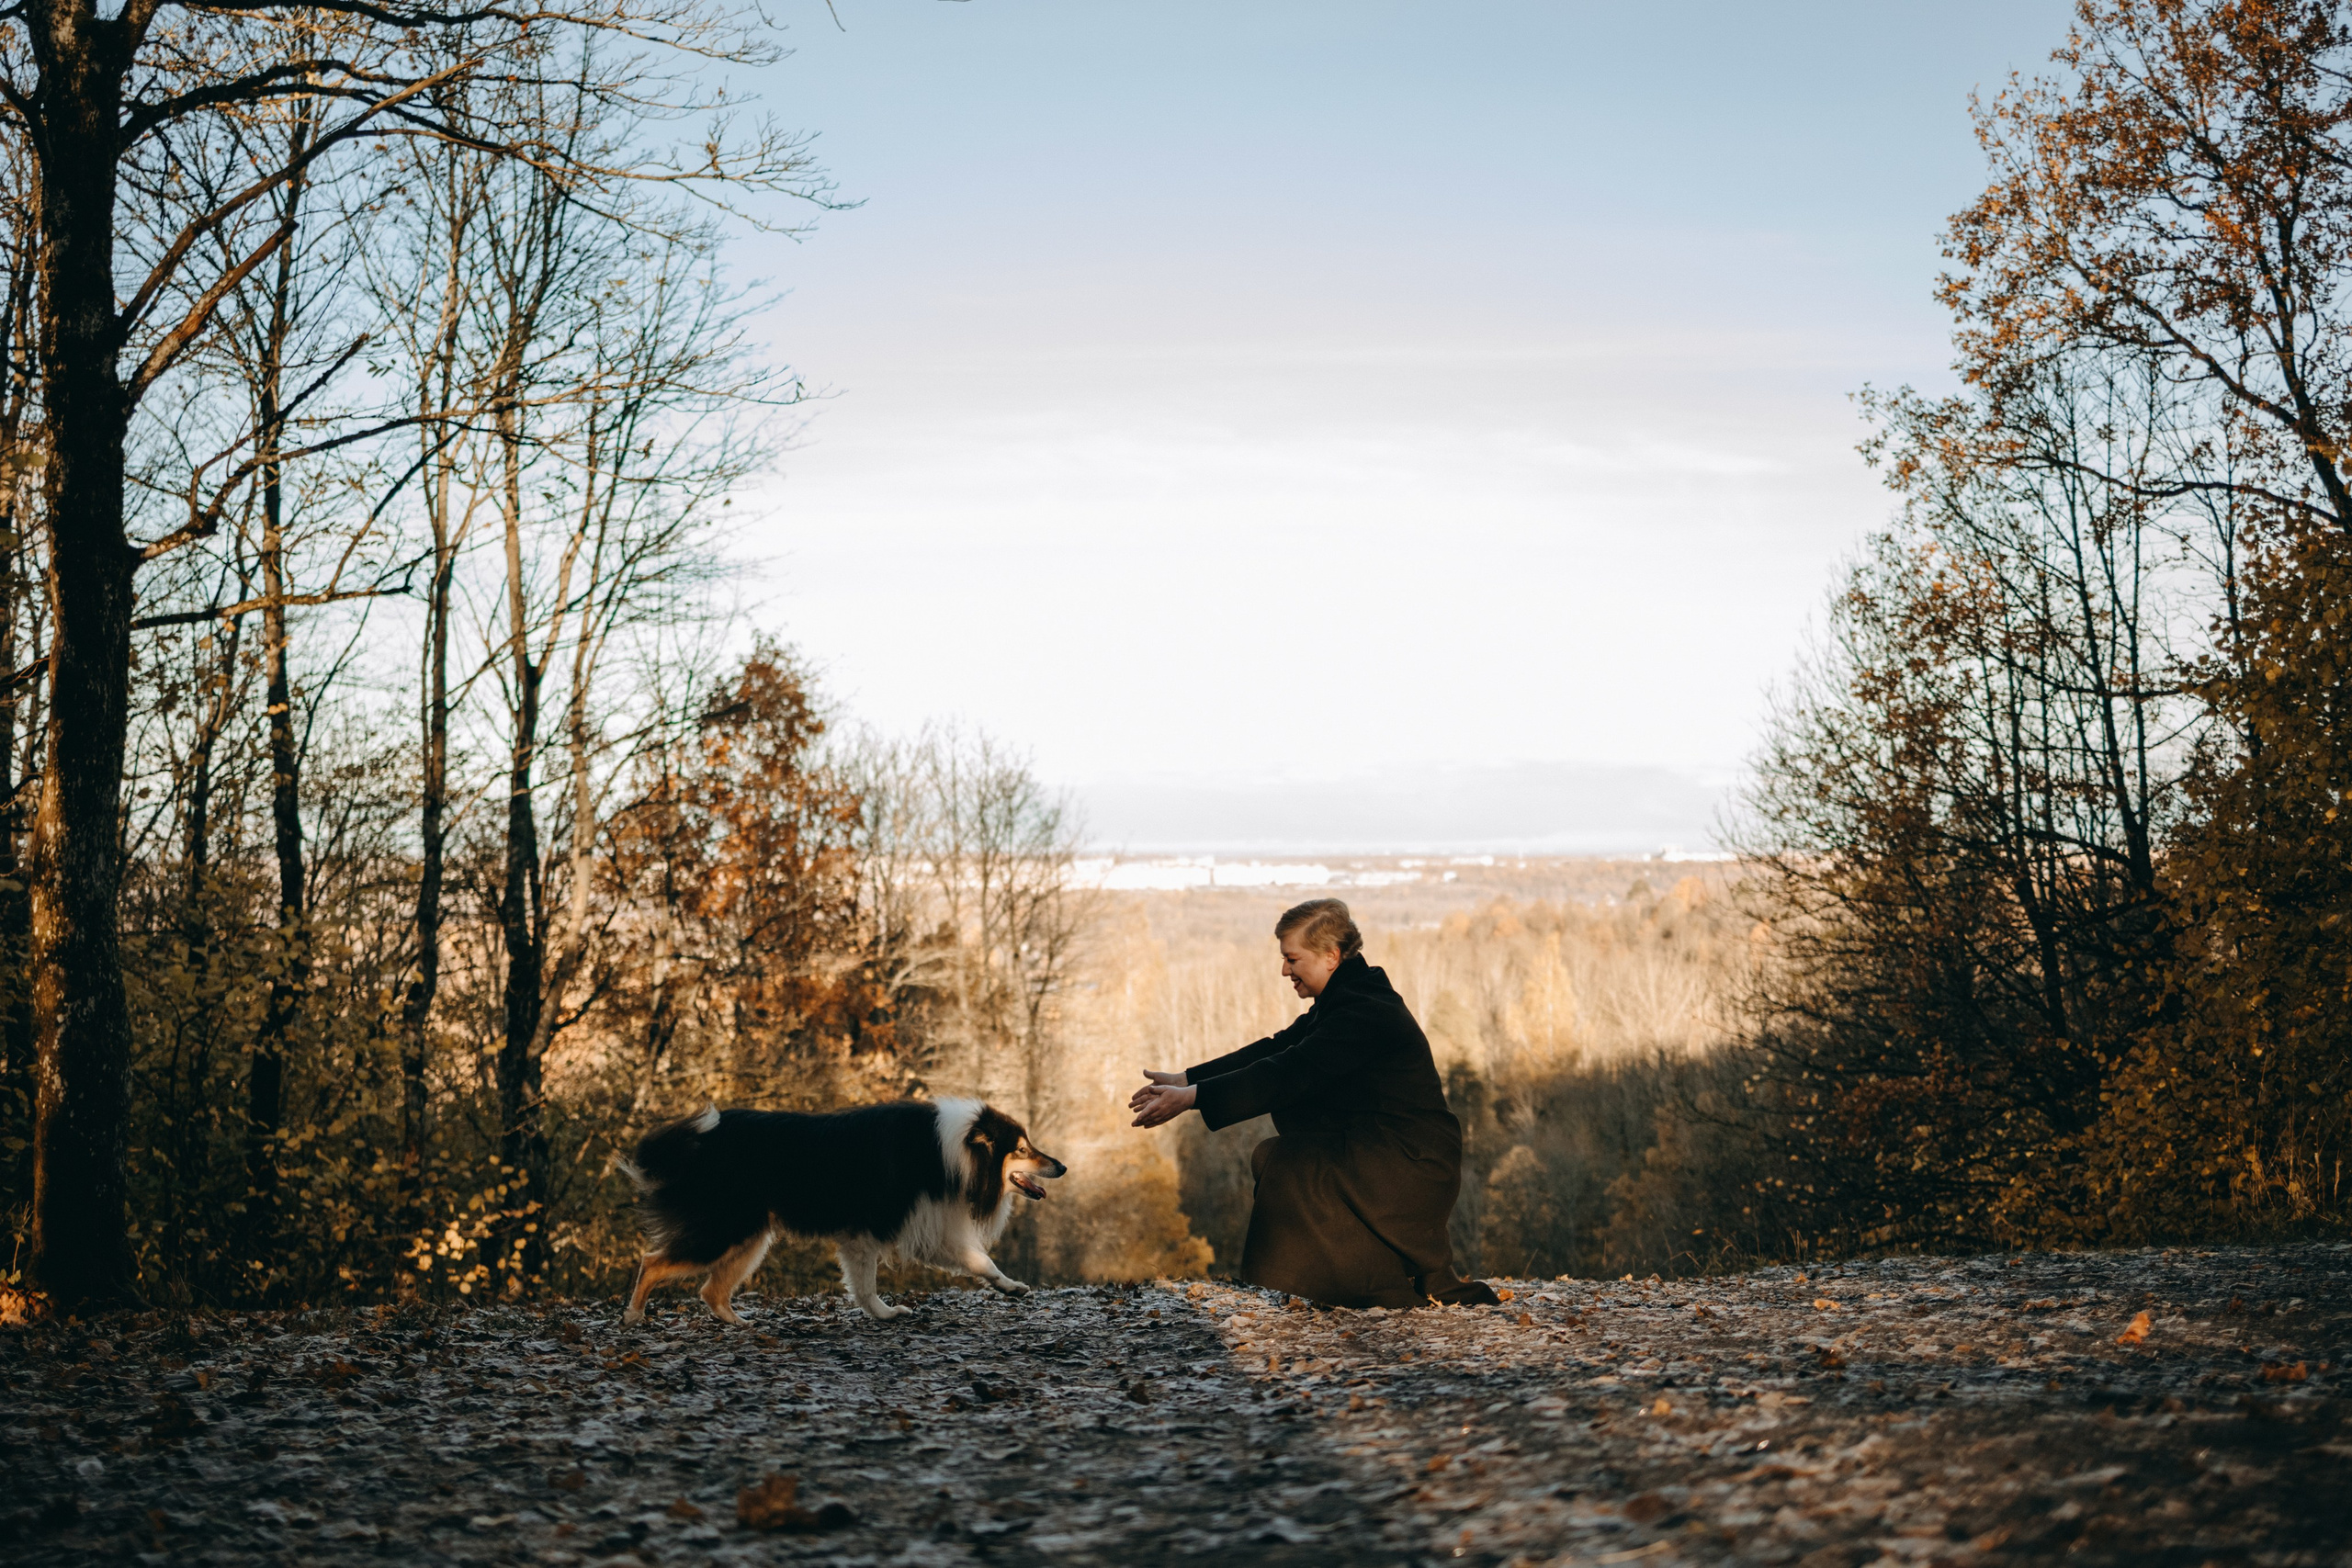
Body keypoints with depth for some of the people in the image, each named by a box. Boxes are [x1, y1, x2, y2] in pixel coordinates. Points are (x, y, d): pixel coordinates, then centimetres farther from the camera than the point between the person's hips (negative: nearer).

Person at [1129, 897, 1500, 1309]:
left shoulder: (1364, 1011, -20)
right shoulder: (1345, 1000, 12)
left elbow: (1290, 1074, -27)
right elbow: (1274, 1051, 10)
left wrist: (1193, 1098, -27)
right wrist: (1186, 1080, 3)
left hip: (1413, 1163, -10)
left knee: (1288, 1164, -20)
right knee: (1272, 1155, 7)